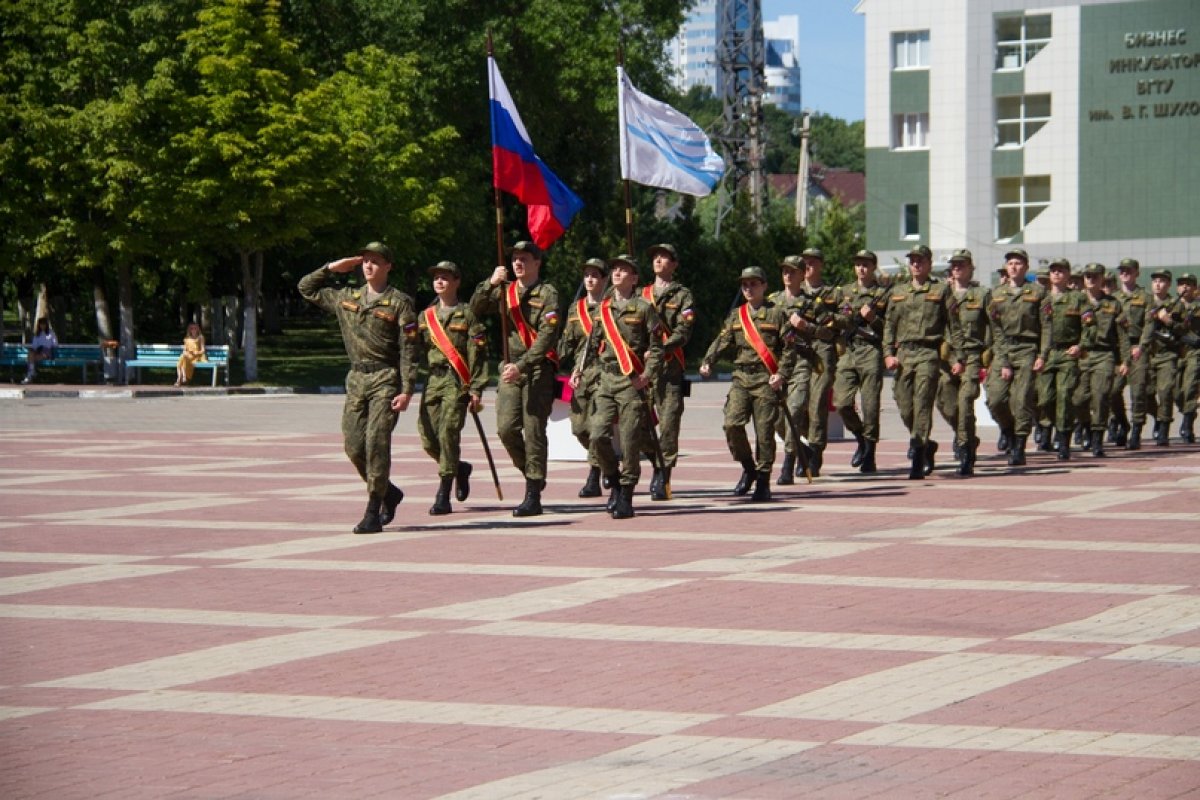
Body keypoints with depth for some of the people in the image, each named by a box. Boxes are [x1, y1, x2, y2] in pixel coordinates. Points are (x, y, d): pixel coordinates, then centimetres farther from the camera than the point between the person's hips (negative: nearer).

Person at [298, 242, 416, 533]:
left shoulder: (399, 302, -3)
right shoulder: (347, 297, 13)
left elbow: (408, 349, -7)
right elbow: (306, 288, 26)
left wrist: (407, 391, -14)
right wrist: (332, 268, 13)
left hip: (386, 380, -6)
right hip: (356, 378, 6)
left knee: (376, 442, -13)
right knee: (354, 446, 3)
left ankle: (373, 513, -10)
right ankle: (389, 493, 25)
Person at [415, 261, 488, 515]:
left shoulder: (467, 315, 1)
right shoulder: (425, 316, 16)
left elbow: (478, 354, -3)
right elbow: (415, 351, 16)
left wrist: (476, 390, -9)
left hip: (457, 382, -5)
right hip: (432, 381, 5)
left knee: (448, 432, -15)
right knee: (428, 438, 1)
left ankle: (443, 496, -11)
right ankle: (460, 468, 30)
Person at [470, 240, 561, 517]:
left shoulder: (547, 294, -2)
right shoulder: (505, 291, 14)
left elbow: (547, 337, -11)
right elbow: (476, 309, 5)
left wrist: (522, 365, -20)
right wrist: (490, 283, -10)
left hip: (538, 369, -5)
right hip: (509, 368, 5)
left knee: (533, 431, -7)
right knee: (506, 428, -3)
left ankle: (533, 496, -5)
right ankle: (532, 473, 20)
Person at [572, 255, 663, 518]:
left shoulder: (644, 308, 1)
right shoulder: (602, 309, 14)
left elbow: (656, 348, -1)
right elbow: (592, 344, 20)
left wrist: (648, 374, -14)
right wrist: (579, 370, 7)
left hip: (633, 381, -4)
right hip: (606, 379, 4)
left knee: (630, 442, -4)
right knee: (597, 436, -6)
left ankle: (626, 497, 5)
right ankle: (615, 482, 15)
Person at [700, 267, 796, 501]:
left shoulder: (776, 314, 3)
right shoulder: (736, 315, 14)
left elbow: (789, 347, 1)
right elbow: (722, 341, 7)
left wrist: (781, 373, -12)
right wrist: (707, 362, -10)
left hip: (767, 380, -3)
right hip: (741, 378, 3)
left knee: (764, 431, -3)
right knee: (732, 424, -12)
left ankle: (763, 480, 8)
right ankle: (748, 468, 10)